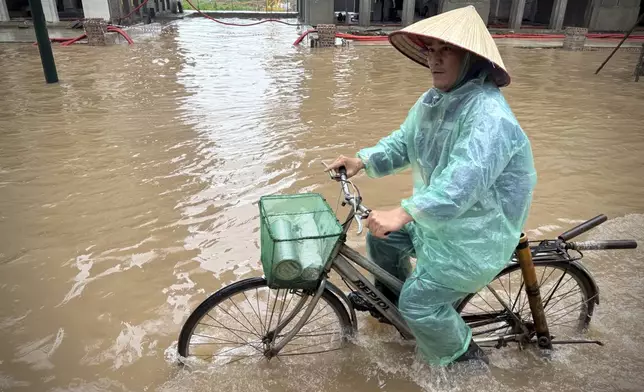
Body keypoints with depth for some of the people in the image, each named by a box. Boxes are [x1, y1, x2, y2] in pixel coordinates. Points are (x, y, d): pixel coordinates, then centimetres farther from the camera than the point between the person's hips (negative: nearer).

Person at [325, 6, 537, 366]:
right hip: (438, 216, 9)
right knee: (381, 235, 14)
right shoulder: (430, 101, 1)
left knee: (417, 302, -7)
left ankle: (465, 357, 23)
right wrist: (362, 161, -10)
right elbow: (402, 143, 6)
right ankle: (389, 298, 41)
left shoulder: (489, 115, -29)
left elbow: (464, 180, -40)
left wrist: (403, 212, -48)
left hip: (476, 233, -9)